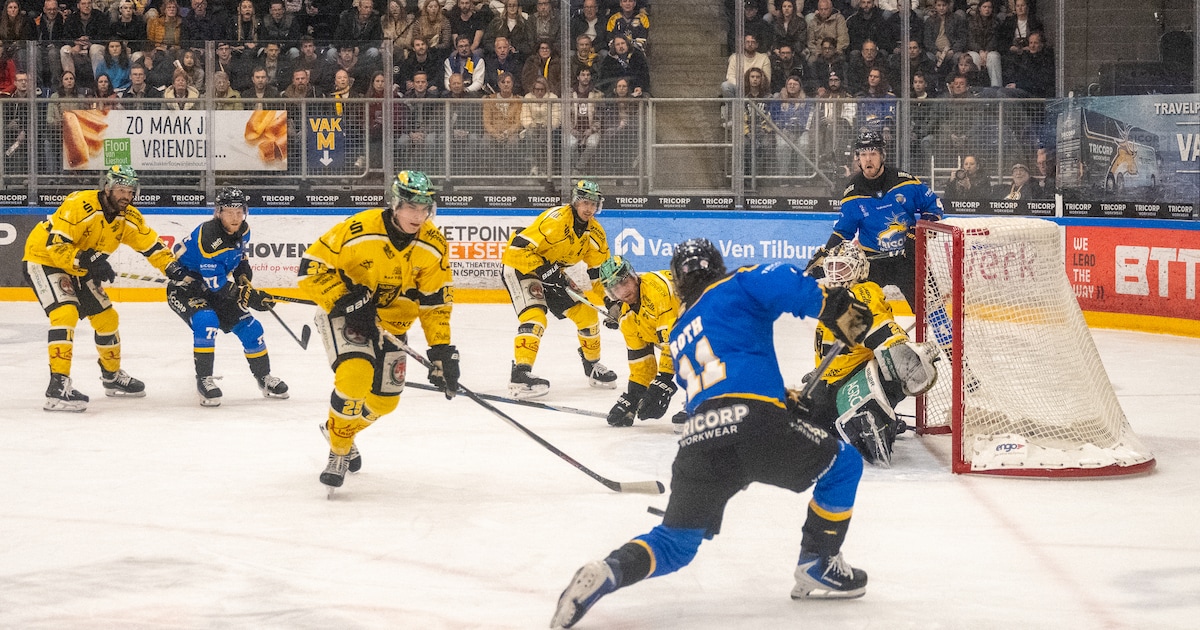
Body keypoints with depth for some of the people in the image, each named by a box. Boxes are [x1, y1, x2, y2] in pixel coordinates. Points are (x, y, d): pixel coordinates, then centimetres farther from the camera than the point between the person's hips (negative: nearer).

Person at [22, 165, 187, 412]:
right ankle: (58, 386, -31)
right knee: (65, 313, -28)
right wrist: (85, 260, -40)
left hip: (78, 269, 8)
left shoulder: (128, 217, -5)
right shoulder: (80, 205, -29)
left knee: (106, 317, 12)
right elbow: (55, 244, -32)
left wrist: (172, 267, -9)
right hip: (44, 259, -8)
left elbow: (150, 244, 5)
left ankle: (112, 376, 36)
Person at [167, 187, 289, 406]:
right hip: (184, 287, -8)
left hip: (216, 287, 8)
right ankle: (204, 379, -22)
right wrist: (250, 297, -28)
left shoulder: (242, 230, -8)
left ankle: (264, 377, 23)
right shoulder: (207, 238, -33)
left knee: (249, 327, 4)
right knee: (206, 321, -33)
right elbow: (218, 286, -30)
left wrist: (244, 279, 0)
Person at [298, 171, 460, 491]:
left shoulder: (433, 246, -12)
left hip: (391, 320, 5)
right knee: (355, 374, -28)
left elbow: (436, 301, -4)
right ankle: (338, 452, -6)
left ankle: (342, 429, 40)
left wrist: (442, 350, -10)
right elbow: (312, 266, -20)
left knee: (384, 400, 7)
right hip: (344, 312, -5)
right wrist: (345, 301, -28)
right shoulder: (358, 231, -27)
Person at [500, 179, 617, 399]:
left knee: (586, 313, 6)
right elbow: (518, 248, -32)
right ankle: (520, 374, -30)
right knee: (535, 315, -27)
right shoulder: (555, 220, -29)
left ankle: (592, 366, 26)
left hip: (554, 271, 8)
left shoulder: (595, 233, -5)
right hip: (520, 267, -8)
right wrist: (544, 269, -35)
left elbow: (599, 272, 5)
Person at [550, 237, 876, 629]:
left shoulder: (679, 336, 34)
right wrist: (839, 311, 1)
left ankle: (606, 573, -10)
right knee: (843, 465, 20)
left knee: (675, 544, 18)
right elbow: (787, 285, -5)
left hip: (697, 445, 5)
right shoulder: (738, 287, 15)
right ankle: (817, 569, 18)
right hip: (754, 423, -5)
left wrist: (781, 397, 47)